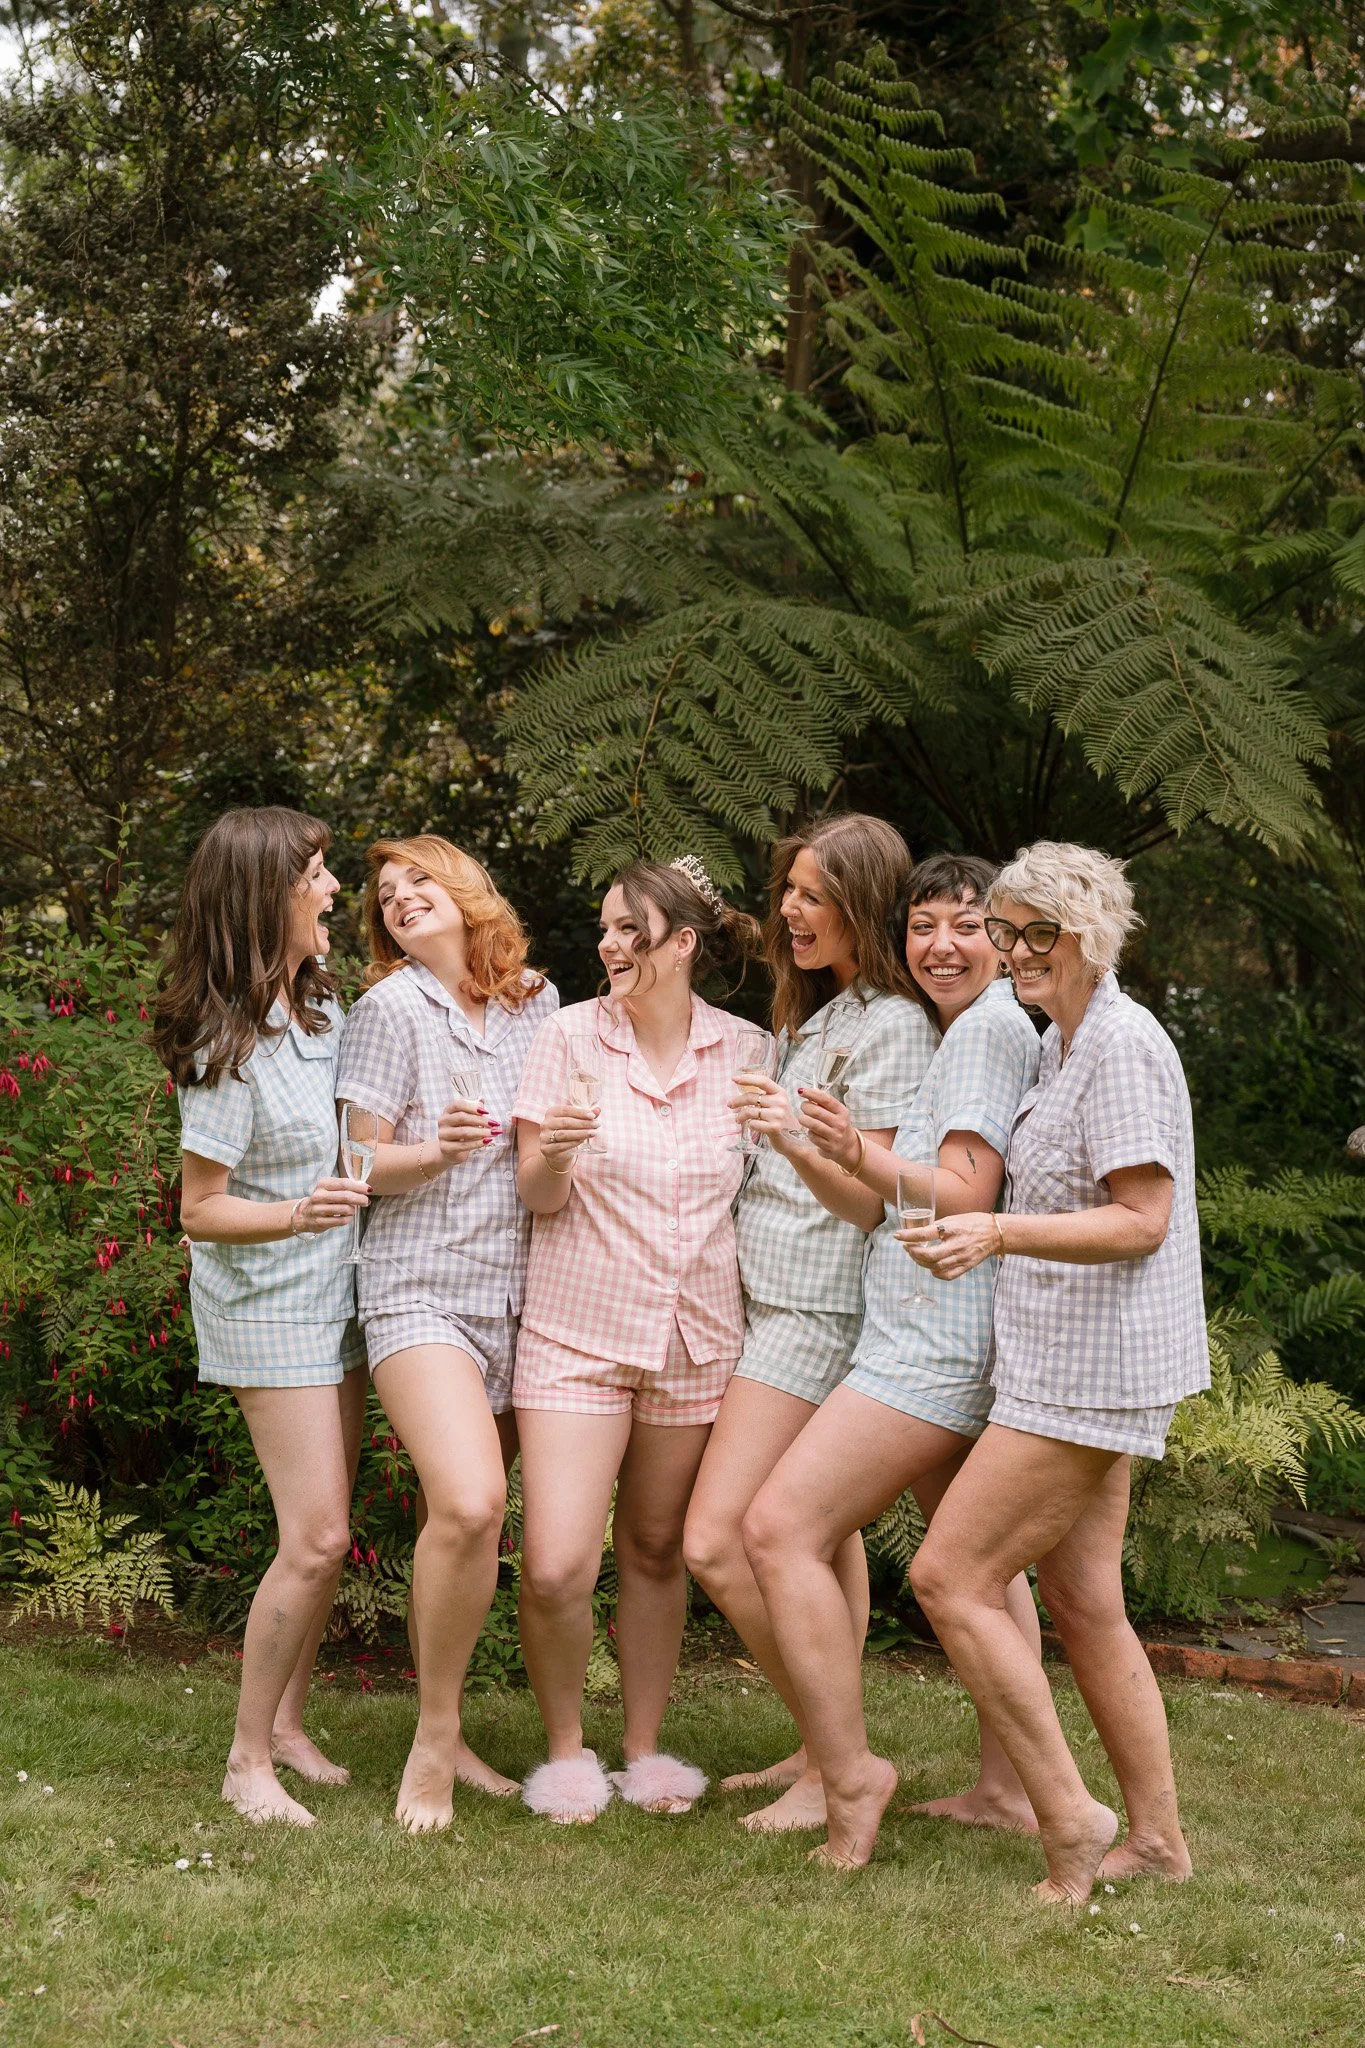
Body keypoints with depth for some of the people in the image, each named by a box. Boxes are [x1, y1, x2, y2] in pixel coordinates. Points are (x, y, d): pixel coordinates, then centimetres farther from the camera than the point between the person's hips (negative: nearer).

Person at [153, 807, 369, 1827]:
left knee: (325, 1533, 11)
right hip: (269, 1303, -8)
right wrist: (297, 1215, -32)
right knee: (315, 1539, -11)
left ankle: (288, 1723, 24)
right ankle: (248, 1760, 2)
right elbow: (200, 1210, -16)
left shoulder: (321, 997, 3)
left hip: (336, 1293, 8)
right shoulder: (230, 1050, -21)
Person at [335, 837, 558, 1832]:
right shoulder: (391, 1009, -2)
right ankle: (435, 1738, -6)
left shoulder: (537, 1004, 11)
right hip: (422, 1290, -4)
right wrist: (437, 1150, -19)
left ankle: (443, 1735, 18)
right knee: (469, 1504, -22)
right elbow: (360, 1166, -3)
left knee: (462, 1517, 3)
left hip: (519, 1292, 5)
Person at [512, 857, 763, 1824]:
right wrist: (554, 1154, -22)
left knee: (657, 1551, 11)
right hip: (578, 1331, -2)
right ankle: (566, 1749, 12)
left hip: (697, 1336, 2)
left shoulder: (746, 1051, 1)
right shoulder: (571, 1036, -3)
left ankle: (645, 1749, 27)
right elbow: (539, 1197, -2)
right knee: (556, 1567, -11)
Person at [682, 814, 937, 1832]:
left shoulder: (893, 1026, -12)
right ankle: (826, 1749, 18)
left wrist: (796, 1142, -31)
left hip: (817, 1307, -10)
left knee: (718, 1538, -15)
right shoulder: (820, 1011, 18)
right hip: (779, 1295, 10)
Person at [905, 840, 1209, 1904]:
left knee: (950, 1575, -9)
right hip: (1074, 1364, 10)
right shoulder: (1062, 1043, 16)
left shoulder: (1122, 1043, -15)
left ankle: (1068, 1817, -3)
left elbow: (1142, 1221, -20)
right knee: (1082, 1603, 12)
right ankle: (1156, 1837, 20)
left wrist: (999, 1234, -30)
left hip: (1092, 1366, -10)